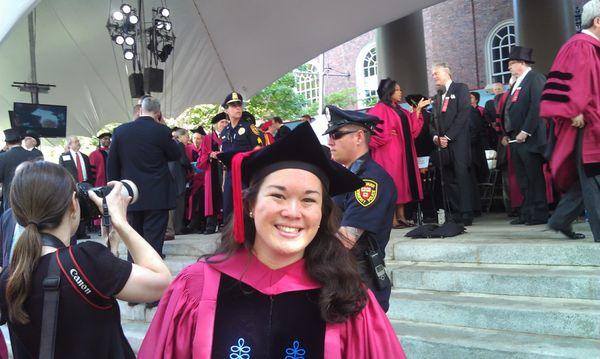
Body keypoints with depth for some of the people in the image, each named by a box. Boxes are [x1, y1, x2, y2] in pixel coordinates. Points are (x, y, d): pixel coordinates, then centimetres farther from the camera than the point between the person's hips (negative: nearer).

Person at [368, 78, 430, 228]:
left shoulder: (400, 110, 19)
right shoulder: (380, 109, -7)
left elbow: (412, 128, 15)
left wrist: (418, 110, 10)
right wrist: (387, 135, -16)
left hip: (404, 152, 8)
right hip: (389, 153, -8)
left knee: (403, 182, 7)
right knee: (392, 183, -7)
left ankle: (401, 216, 12)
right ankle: (393, 219, -4)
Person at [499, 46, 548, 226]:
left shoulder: (535, 78, -7)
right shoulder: (517, 83, 20)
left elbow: (537, 107, -18)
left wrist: (525, 132, -20)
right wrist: (506, 134, 13)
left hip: (529, 138, -9)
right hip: (515, 138, 9)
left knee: (535, 177, -2)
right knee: (523, 179, 10)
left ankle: (540, 214, 5)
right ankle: (527, 213, 15)